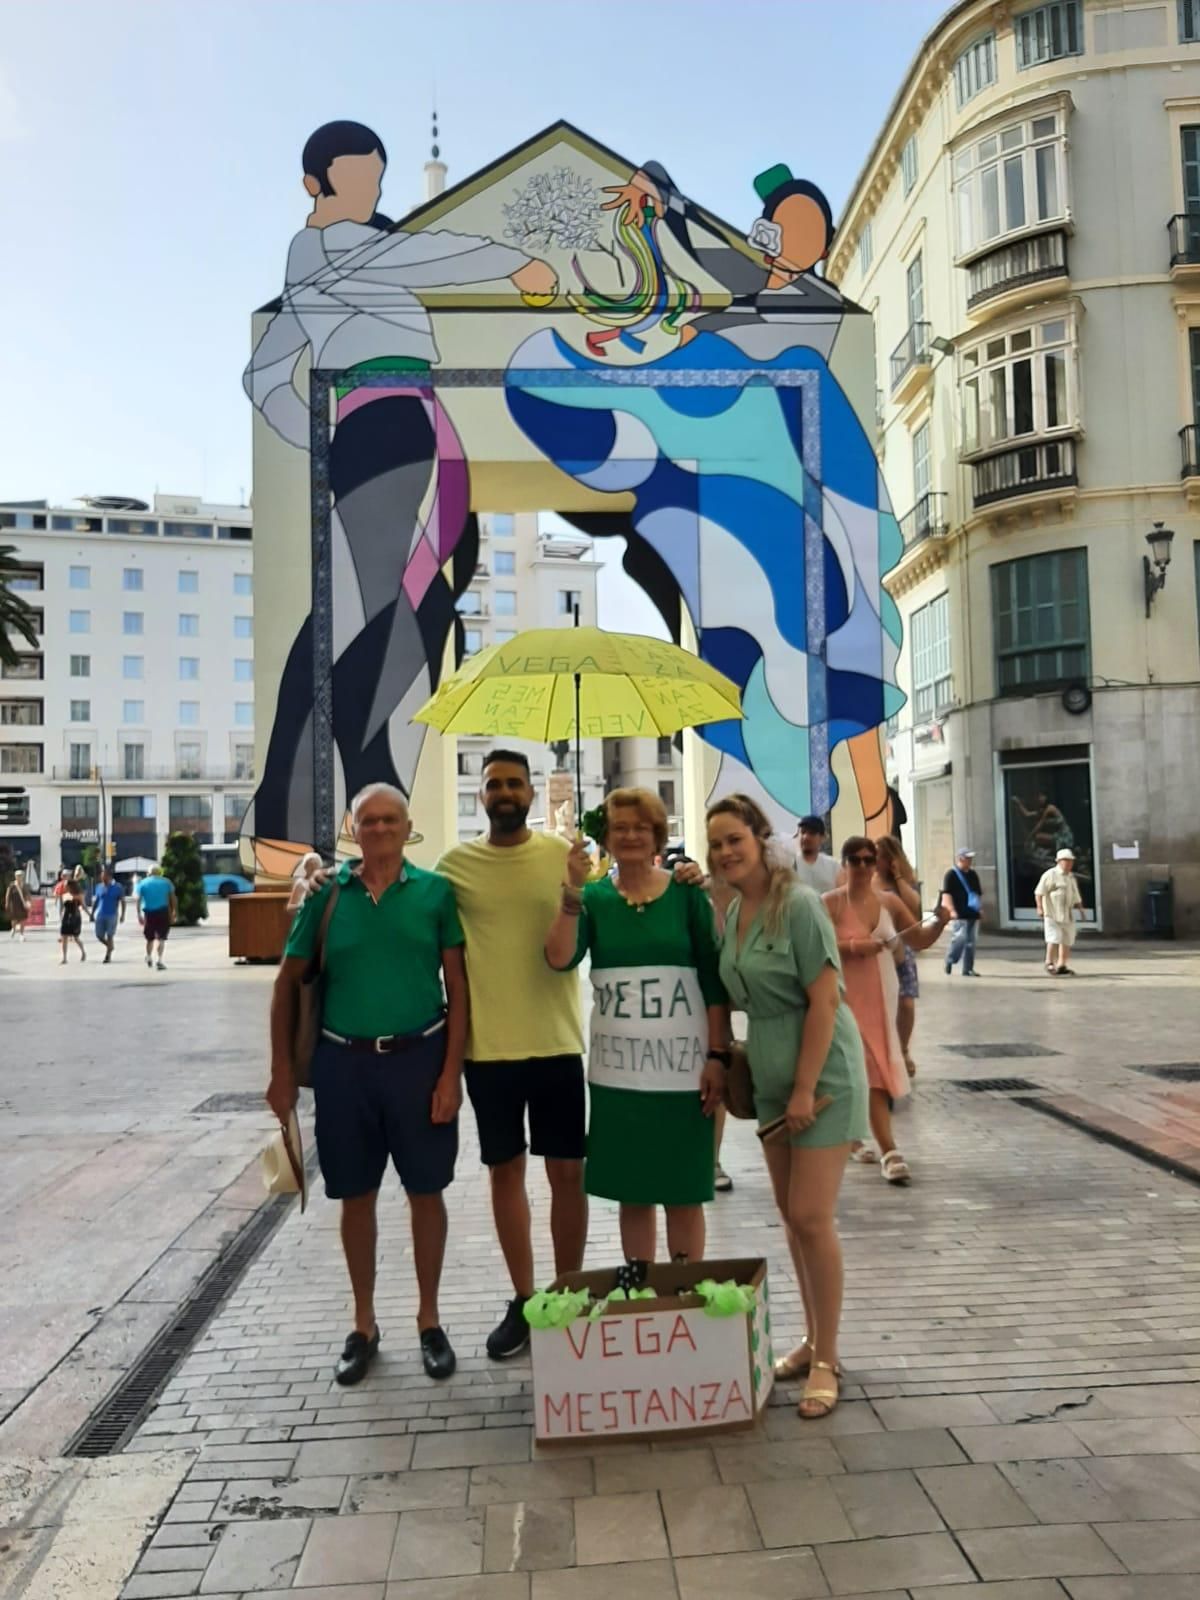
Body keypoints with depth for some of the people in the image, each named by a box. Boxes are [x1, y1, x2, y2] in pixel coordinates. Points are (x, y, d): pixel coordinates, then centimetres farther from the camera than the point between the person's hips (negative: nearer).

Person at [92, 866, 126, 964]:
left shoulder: (117, 887, -4)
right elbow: (96, 902, 15)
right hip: (100, 915, 4)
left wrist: (122, 915, -8)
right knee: (99, 935, 3)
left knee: (110, 936, -3)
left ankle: (108, 956, 7)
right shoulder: (100, 887, 7)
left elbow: (122, 902, -2)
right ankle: (109, 946, 30)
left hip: (112, 915, -4)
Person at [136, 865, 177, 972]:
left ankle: (149, 958, 34)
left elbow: (138, 899, -3)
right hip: (163, 912, -1)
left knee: (150, 938, 17)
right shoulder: (166, 882, 6)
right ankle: (159, 960, -15)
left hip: (149, 913, 1)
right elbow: (173, 898, 1)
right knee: (161, 937, -2)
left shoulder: (143, 883, 6)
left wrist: (139, 914, -4)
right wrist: (174, 912, 6)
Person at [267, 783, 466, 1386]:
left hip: (419, 1057, -1)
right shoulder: (327, 893, 2)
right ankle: (363, 1325, 30)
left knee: (425, 1193, 9)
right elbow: (288, 982, 7)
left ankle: (428, 1320, 28)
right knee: (356, 1196, 12)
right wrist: (282, 1071, 3)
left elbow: (457, 985, -2)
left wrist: (451, 1071, -8)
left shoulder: (435, 891, -2)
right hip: (344, 1062, 1)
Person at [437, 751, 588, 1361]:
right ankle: (523, 1300, 27)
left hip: (557, 1042, 0)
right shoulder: (457, 863, 1)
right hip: (488, 1046, 1)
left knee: (567, 1172, 8)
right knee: (506, 1170, 12)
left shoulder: (564, 854, -1)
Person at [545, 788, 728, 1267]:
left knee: (683, 1193, 7)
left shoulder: (687, 894, -2)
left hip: (682, 1068, -2)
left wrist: (718, 1056, -6)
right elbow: (560, 958, -13)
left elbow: (714, 981, -1)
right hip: (617, 1070, 2)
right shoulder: (594, 897, 3)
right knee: (632, 1192, 11)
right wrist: (572, 892, -21)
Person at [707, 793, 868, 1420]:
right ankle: (813, 1339, 28)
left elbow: (824, 1000, -19)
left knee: (811, 1218, -6)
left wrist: (806, 1088, -19)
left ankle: (826, 1358, 10)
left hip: (821, 1074, -7)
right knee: (791, 1215, 14)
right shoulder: (731, 915, 5)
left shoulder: (797, 903, -17)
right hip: (771, 1077, 7)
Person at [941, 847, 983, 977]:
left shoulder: (973, 874, 17)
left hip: (973, 914, 7)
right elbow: (946, 894, -14)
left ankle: (968, 969, 10)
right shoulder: (951, 875, -6)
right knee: (960, 939, -12)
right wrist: (952, 910, -22)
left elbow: (979, 893, 25)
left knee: (971, 942, 6)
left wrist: (980, 908, 16)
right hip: (960, 915, -7)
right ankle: (950, 961, 10)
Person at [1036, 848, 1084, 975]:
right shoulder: (1050, 875, -6)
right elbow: (1039, 892, -11)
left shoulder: (1071, 877, 18)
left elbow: (1076, 897, 26)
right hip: (1052, 913, -7)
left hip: (1067, 914, 7)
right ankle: (1049, 963, -4)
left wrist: (1080, 909, 13)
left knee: (1067, 940, 6)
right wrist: (1040, 907, -21)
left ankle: (1061, 966, 14)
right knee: (1054, 938, -14)